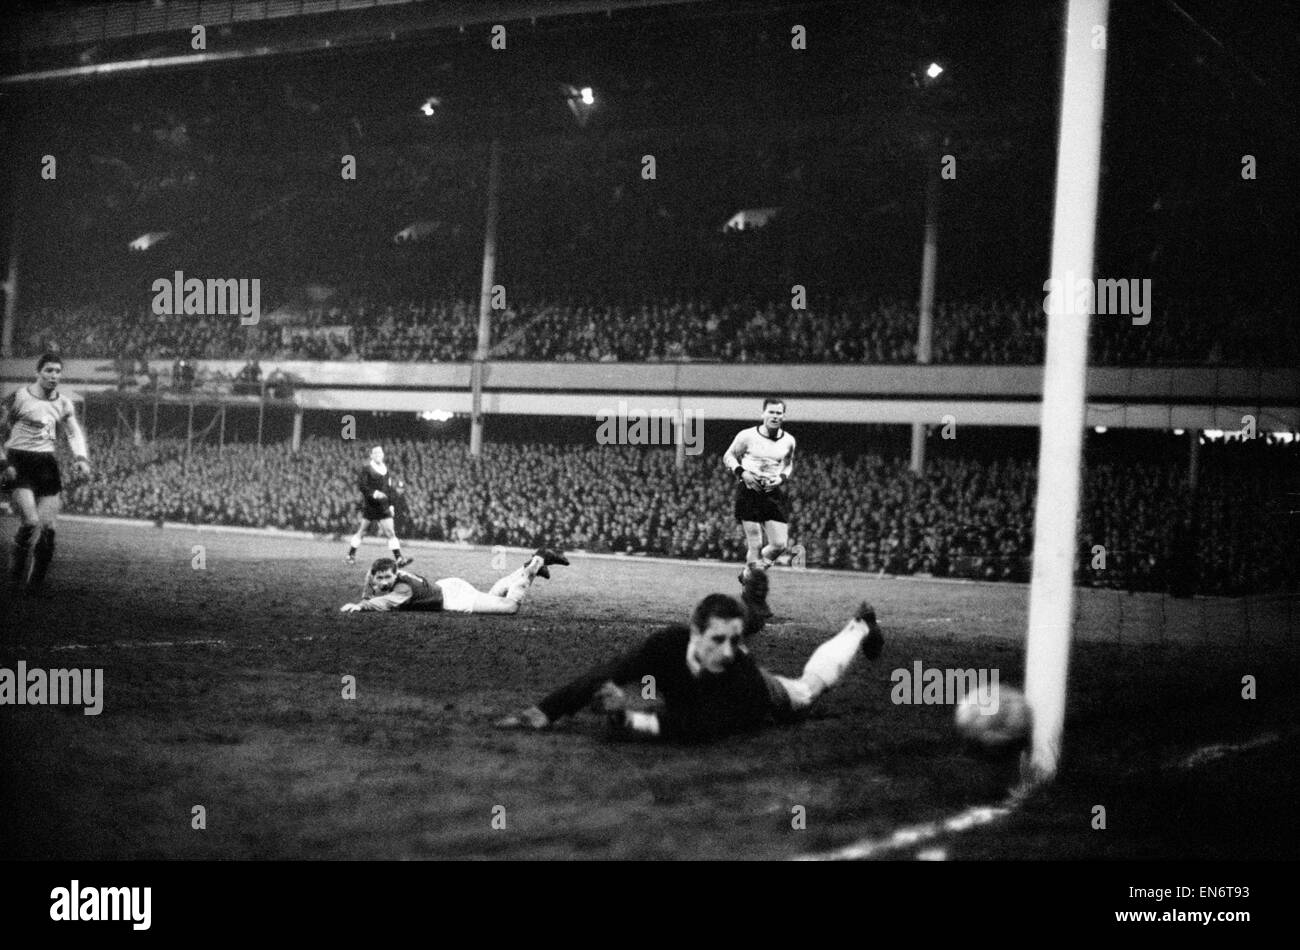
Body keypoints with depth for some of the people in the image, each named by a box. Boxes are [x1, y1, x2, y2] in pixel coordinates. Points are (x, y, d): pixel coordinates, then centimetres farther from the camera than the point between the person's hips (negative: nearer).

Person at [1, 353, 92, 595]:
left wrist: (81, 458, -4)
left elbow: (74, 432, 14)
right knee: (31, 522, -19)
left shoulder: (64, 403, 7)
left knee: (48, 527, -3)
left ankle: (34, 583, 9)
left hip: (47, 463, 4)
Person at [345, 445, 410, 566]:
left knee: (391, 533, -4)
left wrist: (391, 505, 11)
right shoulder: (366, 469, -7)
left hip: (384, 507, 5)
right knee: (362, 532, 5)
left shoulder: (386, 470, 11)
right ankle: (351, 555, 21)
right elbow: (360, 485, -15)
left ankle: (399, 559, -9)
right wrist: (374, 493, -26)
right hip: (370, 506, -5)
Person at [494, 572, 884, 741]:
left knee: (809, 685, 29)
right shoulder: (672, 642, -44)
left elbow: (701, 727, -61)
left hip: (772, 698, -2)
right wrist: (543, 713, -62)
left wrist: (633, 720, -75)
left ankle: (861, 626, 54)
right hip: (696, 687, 2)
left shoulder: (744, 675, -51)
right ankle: (751, 606, 59)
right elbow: (607, 675, -49)